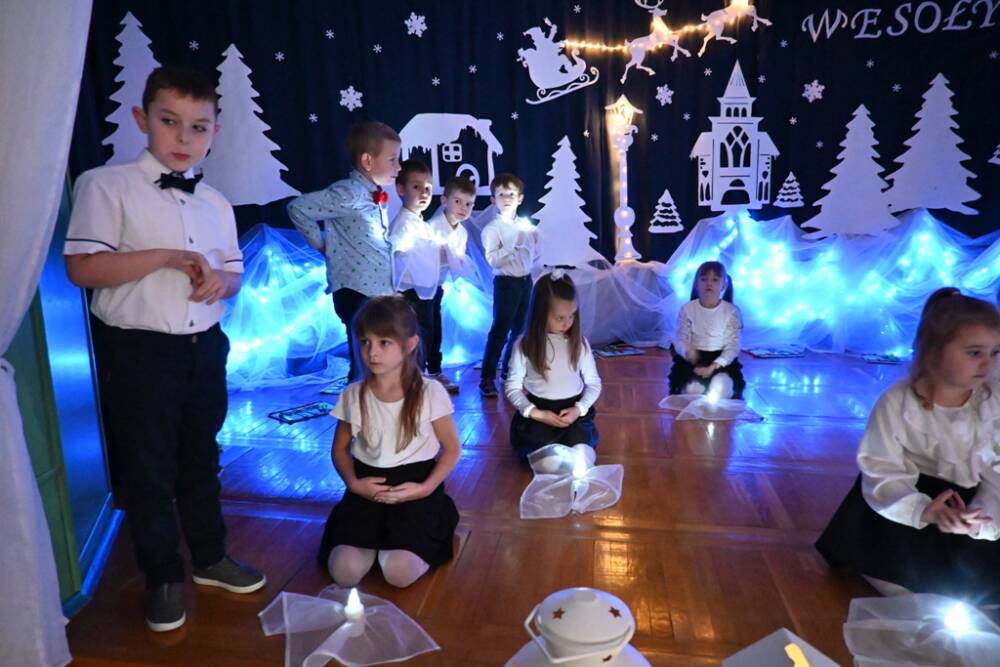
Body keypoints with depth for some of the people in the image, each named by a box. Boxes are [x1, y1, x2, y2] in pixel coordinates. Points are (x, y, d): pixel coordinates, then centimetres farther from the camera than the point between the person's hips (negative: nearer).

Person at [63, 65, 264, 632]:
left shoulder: (216, 202, 8)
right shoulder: (106, 185, -9)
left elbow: (235, 272, 13)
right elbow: (82, 268, -16)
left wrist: (220, 279, -9)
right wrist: (167, 257, -21)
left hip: (205, 346, 5)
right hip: (139, 351, -5)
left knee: (202, 460, 18)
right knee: (148, 469, 8)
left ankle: (210, 556, 36)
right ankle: (163, 577, 27)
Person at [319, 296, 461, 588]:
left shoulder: (430, 392, -11)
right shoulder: (353, 395, -3)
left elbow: (451, 448, -2)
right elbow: (340, 448, 10)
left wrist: (426, 488, -16)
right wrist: (353, 482, -9)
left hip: (414, 487, -2)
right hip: (368, 488, 3)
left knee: (400, 573, -23)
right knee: (345, 572, -18)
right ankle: (375, 538, 14)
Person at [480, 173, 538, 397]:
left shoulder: (526, 225, 8)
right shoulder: (492, 228, -10)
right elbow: (493, 259, -20)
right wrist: (514, 243, -22)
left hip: (526, 281, 6)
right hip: (506, 282, -6)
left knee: (520, 329, 14)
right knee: (500, 331, -4)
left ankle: (509, 370, 29)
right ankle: (487, 378, 4)